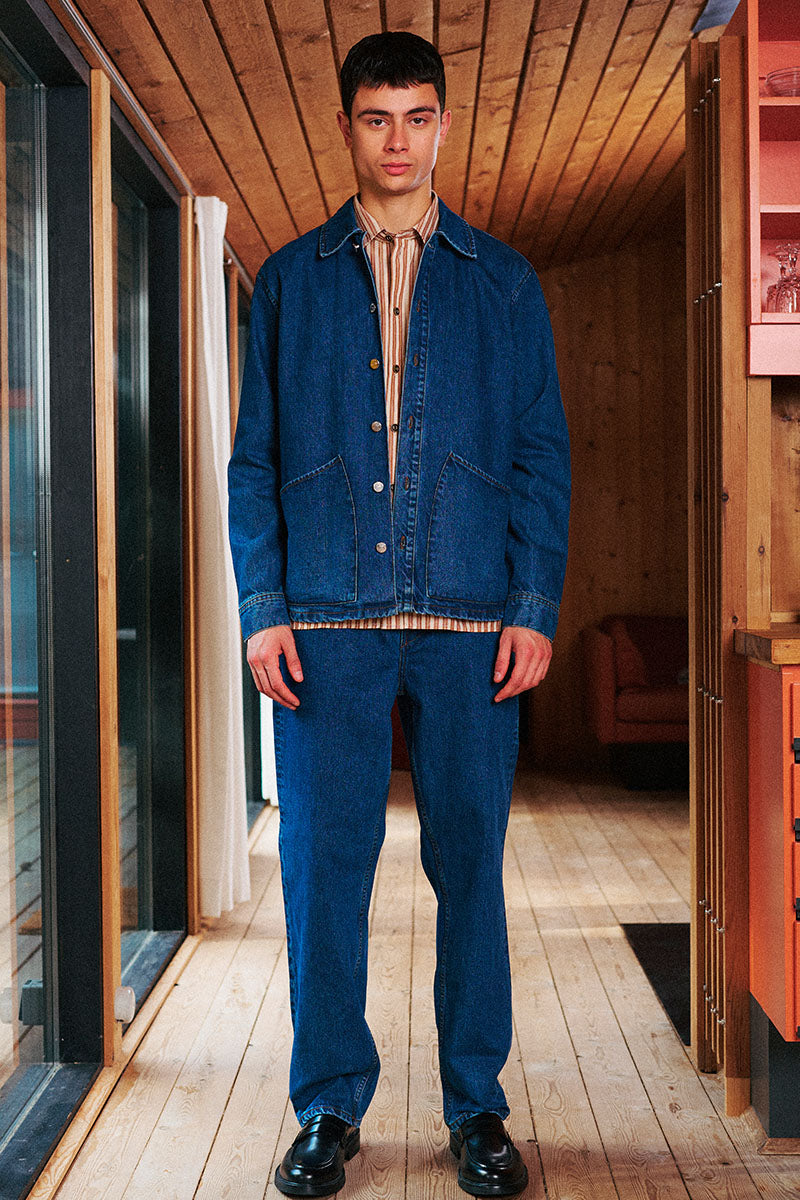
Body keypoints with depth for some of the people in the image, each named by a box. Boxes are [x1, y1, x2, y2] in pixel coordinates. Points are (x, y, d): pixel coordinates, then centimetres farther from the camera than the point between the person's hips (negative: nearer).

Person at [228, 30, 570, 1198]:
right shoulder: (290, 278, 12)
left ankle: (477, 1105, 20)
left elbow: (543, 455, 8)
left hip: (471, 623, 0)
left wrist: (536, 607, -3)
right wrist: (262, 607, -2)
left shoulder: (503, 281, 12)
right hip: (327, 622, 0)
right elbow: (254, 456, 8)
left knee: (469, 863, 5)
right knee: (323, 865, 3)